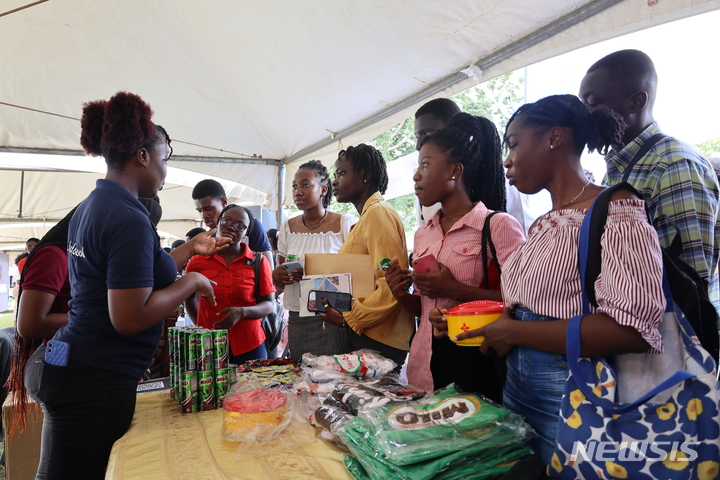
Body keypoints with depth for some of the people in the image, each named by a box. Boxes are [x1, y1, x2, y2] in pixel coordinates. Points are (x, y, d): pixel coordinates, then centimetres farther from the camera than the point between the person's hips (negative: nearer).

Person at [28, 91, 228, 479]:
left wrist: (190, 248, 18)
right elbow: (130, 318, -25)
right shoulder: (130, 220, -21)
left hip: (71, 366, 9)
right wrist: (191, 282, -13)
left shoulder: (89, 207, 9)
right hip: (99, 380, -9)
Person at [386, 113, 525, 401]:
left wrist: (456, 290, -21)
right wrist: (402, 295, -3)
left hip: (475, 365, -6)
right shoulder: (423, 234, 10)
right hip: (424, 365, 6)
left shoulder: (499, 226, -10)